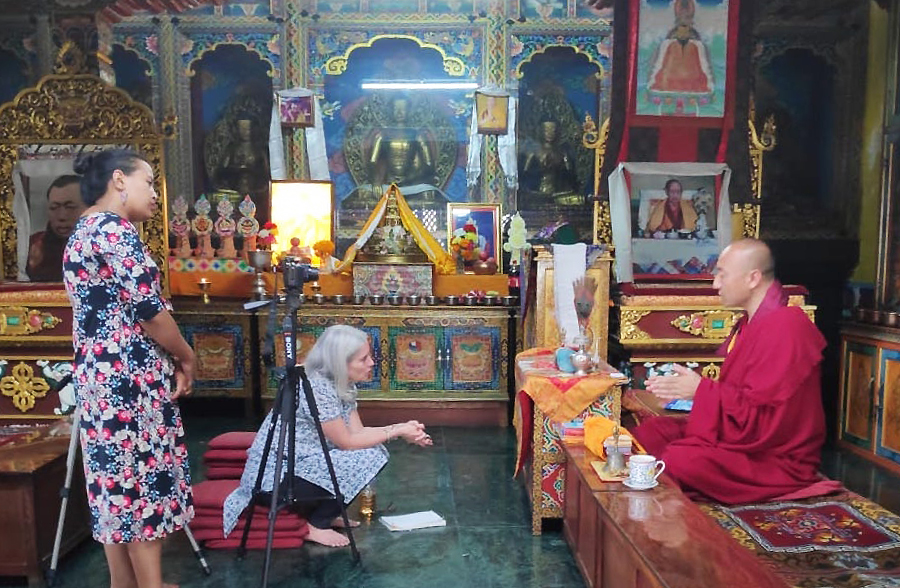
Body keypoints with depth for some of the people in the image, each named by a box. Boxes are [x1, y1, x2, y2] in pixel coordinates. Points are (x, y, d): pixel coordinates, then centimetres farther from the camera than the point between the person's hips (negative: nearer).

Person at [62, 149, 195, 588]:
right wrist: (186, 357, -3)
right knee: (143, 482, -1)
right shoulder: (114, 229, -13)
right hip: (129, 378, -10)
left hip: (99, 376, 10)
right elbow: (148, 309, -18)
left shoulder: (83, 231, 17)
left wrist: (171, 357, 11)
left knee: (118, 483, 14)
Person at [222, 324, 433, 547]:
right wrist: (396, 432, -15)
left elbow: (358, 432, 2)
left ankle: (326, 514, 12)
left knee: (374, 449, 3)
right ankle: (316, 525, -3)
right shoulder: (317, 387, -25)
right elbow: (347, 442, -20)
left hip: (299, 462, 9)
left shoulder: (343, 385, 2)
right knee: (368, 459, -18)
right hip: (275, 475, -9)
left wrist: (401, 429, -9)